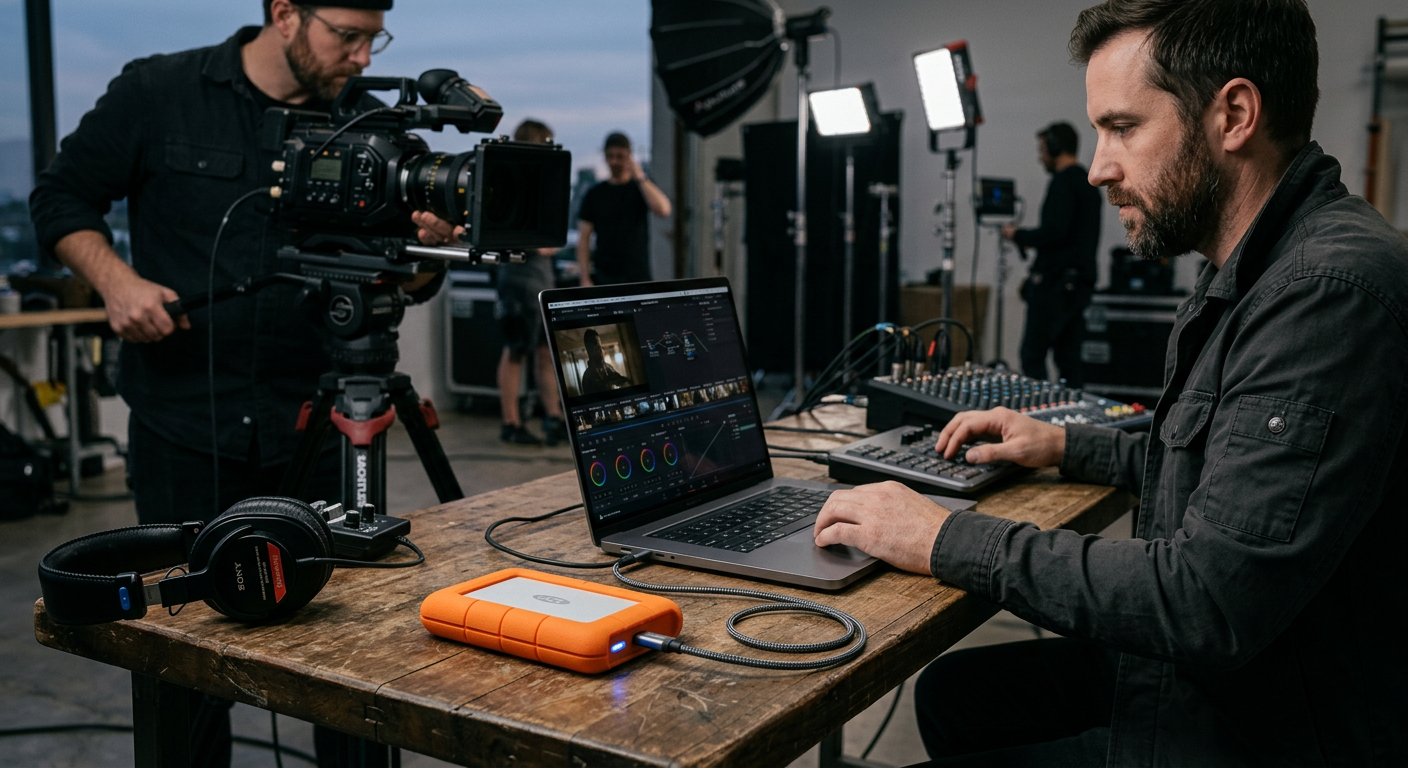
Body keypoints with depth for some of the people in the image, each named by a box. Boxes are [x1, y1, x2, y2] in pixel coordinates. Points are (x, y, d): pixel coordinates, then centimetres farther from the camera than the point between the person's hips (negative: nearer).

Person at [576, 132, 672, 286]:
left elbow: (663, 210, -13)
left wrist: (640, 177, -12)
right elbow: (584, 238, 6)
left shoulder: (644, 187, 8)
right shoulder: (595, 194, 10)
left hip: (639, 276, -1)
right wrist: (585, 279, -3)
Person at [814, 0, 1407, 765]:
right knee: (951, 693, 17)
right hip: (1201, 672, 10)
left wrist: (950, 541, -25)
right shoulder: (1249, 275, 8)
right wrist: (1069, 446, 17)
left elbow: (1212, 601, -33)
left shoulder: (1335, 286, -28)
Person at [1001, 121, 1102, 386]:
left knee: (1033, 354, -7)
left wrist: (1018, 235, -6)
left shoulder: (1063, 182, -10)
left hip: (1056, 284, -10)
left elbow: (1055, 232, -22)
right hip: (1081, 282, 10)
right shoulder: (1089, 183, 20)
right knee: (1068, 357, 10)